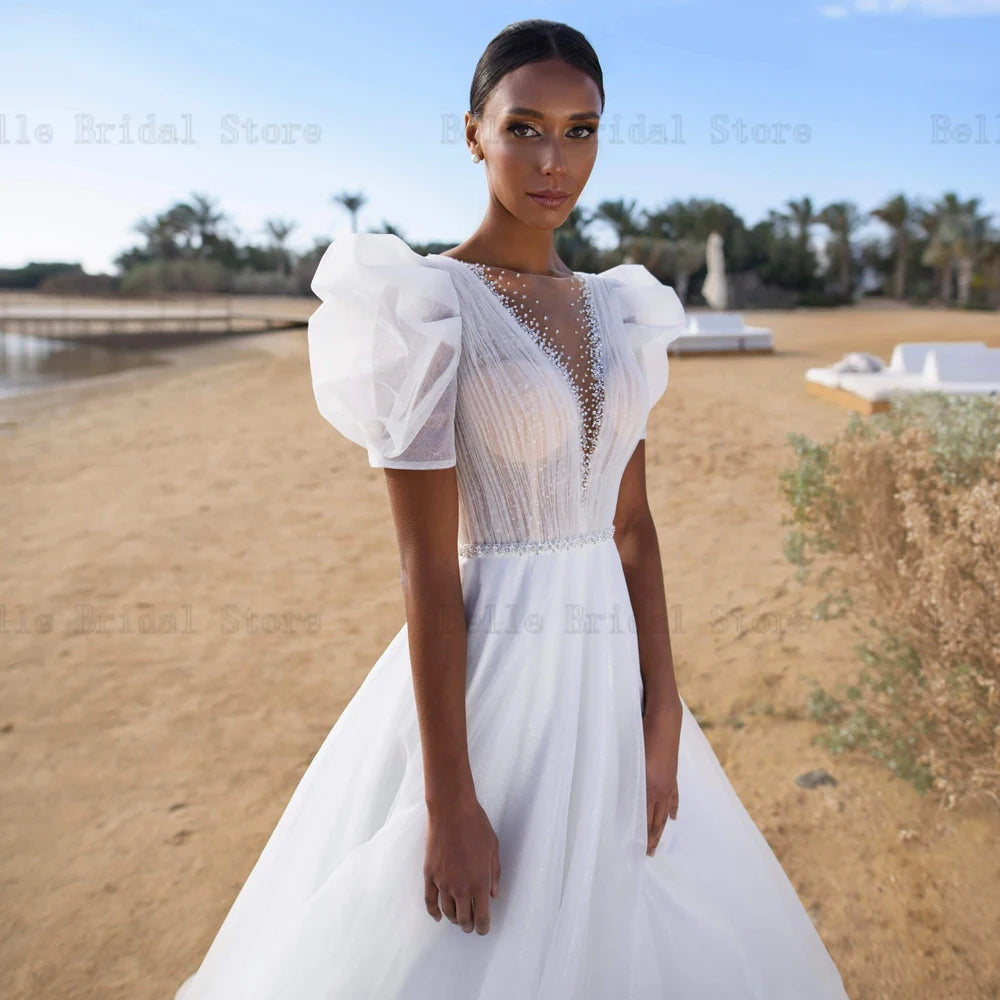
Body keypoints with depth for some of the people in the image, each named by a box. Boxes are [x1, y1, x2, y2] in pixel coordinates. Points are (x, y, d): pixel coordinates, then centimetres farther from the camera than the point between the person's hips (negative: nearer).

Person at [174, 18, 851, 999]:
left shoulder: (614, 307, 6)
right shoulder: (421, 305, -13)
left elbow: (633, 527, 6)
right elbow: (425, 564, -17)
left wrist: (664, 723, 2)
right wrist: (449, 804, -15)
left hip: (610, 670, 6)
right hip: (489, 674, -6)